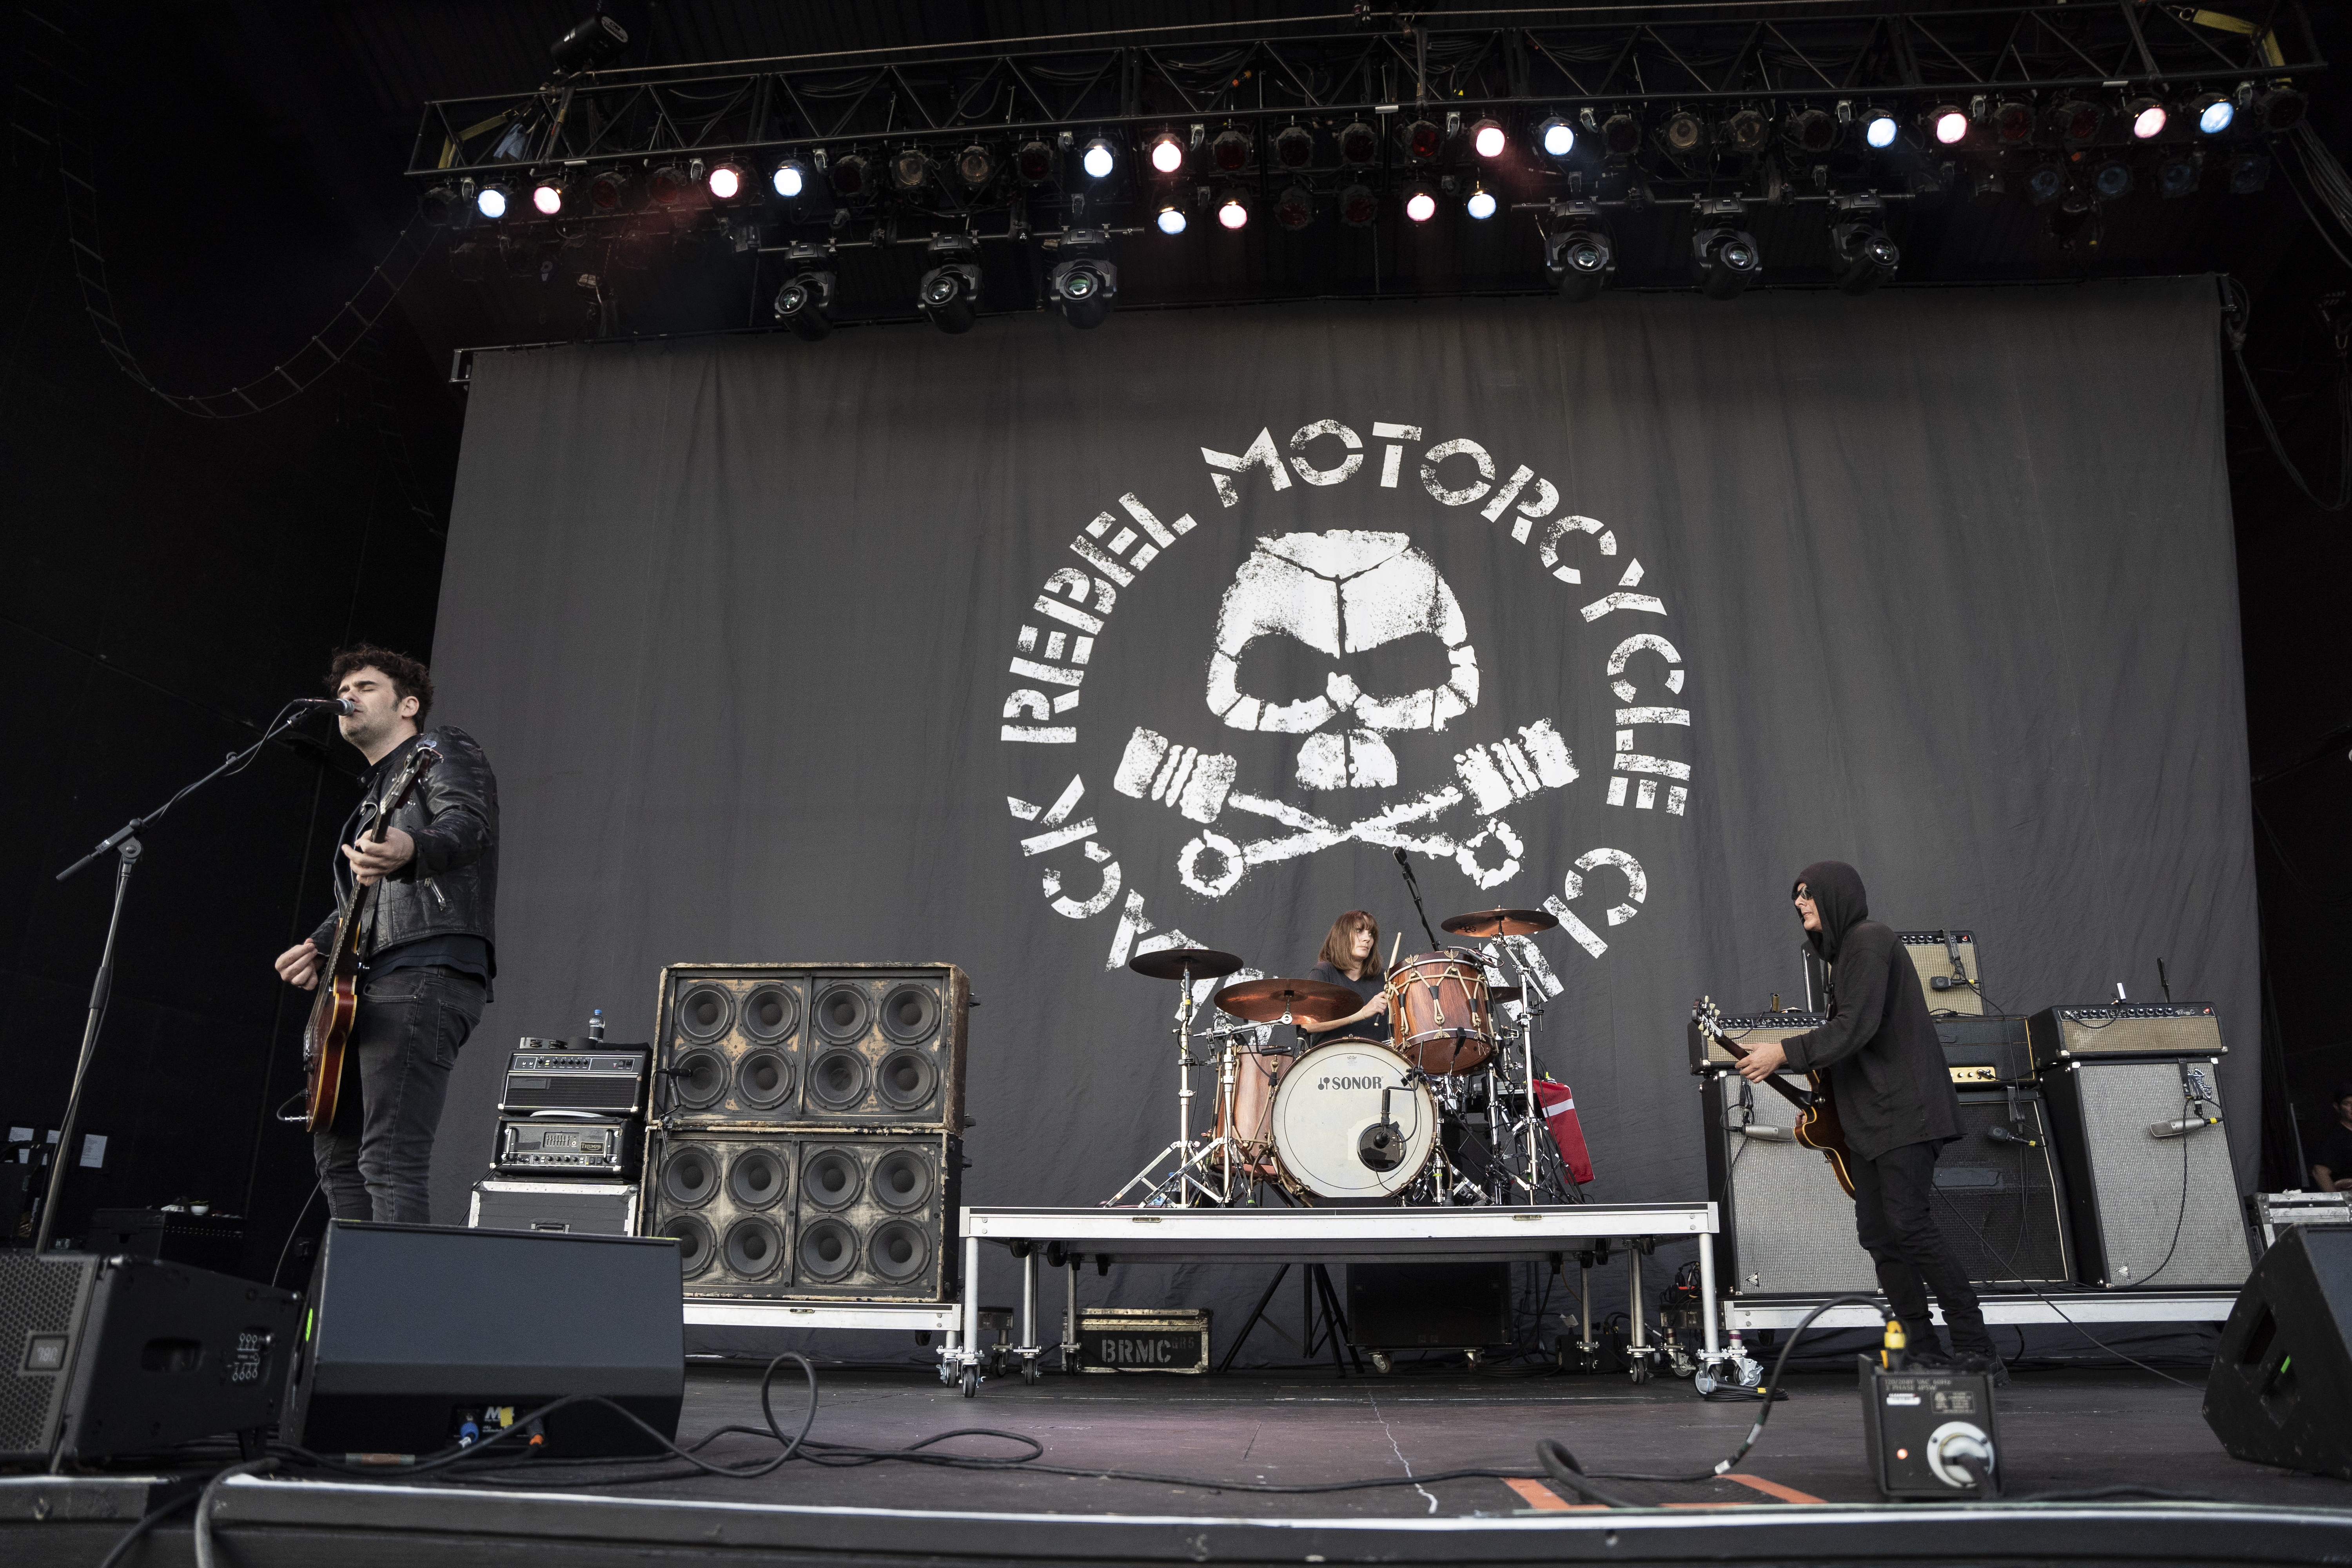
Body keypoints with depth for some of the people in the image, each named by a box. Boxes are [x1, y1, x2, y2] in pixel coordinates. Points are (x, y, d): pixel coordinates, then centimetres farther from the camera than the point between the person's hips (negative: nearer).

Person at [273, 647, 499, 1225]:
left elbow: (468, 821, -20)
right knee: (337, 1150, 12)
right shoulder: (374, 793, 31)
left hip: (425, 971, -10)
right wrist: (320, 947, 16)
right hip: (370, 983, 10)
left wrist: (410, 849, -41)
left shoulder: (440, 750, 3)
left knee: (389, 1165, -18)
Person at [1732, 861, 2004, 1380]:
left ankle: (1978, 1352, -9)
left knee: (1908, 1225, -15)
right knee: (1878, 1235, 5)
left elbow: (1856, 1027, -19)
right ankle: (1927, 1354, 9)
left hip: (1904, 1113, -10)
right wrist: (1793, 1063, 13)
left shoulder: (1869, 941, -9)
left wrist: (1783, 1053, -16)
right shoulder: (1844, 950, 21)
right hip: (1870, 1118, 10)